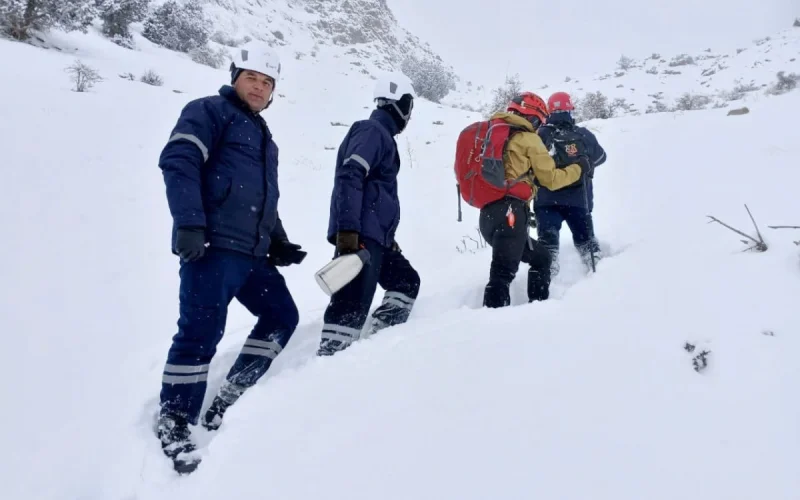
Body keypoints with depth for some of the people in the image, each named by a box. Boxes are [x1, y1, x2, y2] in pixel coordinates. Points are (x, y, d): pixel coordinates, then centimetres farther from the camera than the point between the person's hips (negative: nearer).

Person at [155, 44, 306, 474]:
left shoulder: (263, 136, 28)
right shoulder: (210, 111, 2)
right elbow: (177, 161, -13)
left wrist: (278, 243, 19)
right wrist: (189, 223, -23)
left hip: (252, 252, 9)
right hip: (212, 245, -9)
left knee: (281, 316, 10)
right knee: (202, 332, -11)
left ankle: (226, 404, 16)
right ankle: (174, 423, 4)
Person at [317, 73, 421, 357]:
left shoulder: (381, 135, 25)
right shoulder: (372, 131, -6)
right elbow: (349, 178, -19)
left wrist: (388, 236, 32)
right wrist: (347, 229, -28)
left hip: (375, 235, 10)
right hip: (359, 235, -10)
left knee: (406, 281, 18)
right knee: (352, 303, -15)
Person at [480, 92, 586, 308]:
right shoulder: (528, 139, 2)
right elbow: (551, 179, 7)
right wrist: (578, 169, 20)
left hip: (488, 213, 8)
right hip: (509, 211, -8)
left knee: (541, 259, 23)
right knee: (503, 272, -17)